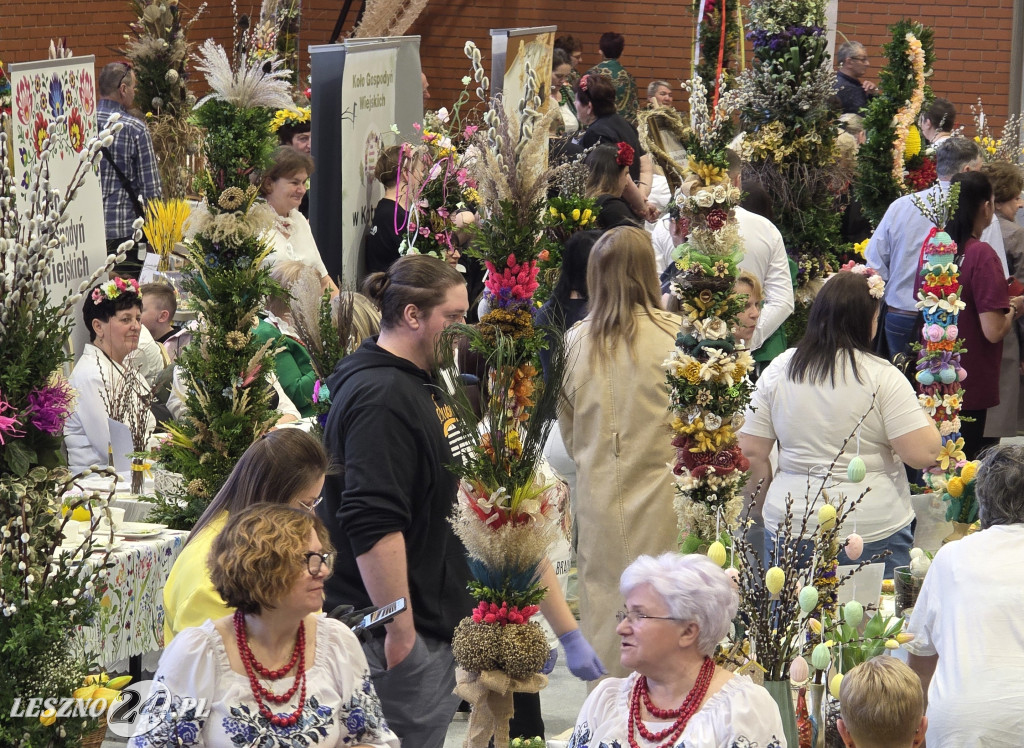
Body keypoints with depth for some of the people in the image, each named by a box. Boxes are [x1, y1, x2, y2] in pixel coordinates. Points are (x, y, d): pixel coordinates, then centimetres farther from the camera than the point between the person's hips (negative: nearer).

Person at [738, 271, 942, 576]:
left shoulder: (777, 371, 3)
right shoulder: (881, 376, -8)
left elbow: (751, 454, 5)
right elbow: (924, 454, -12)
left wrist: (765, 509, 19)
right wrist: (926, 419, 9)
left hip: (789, 529, 3)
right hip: (873, 532, -3)